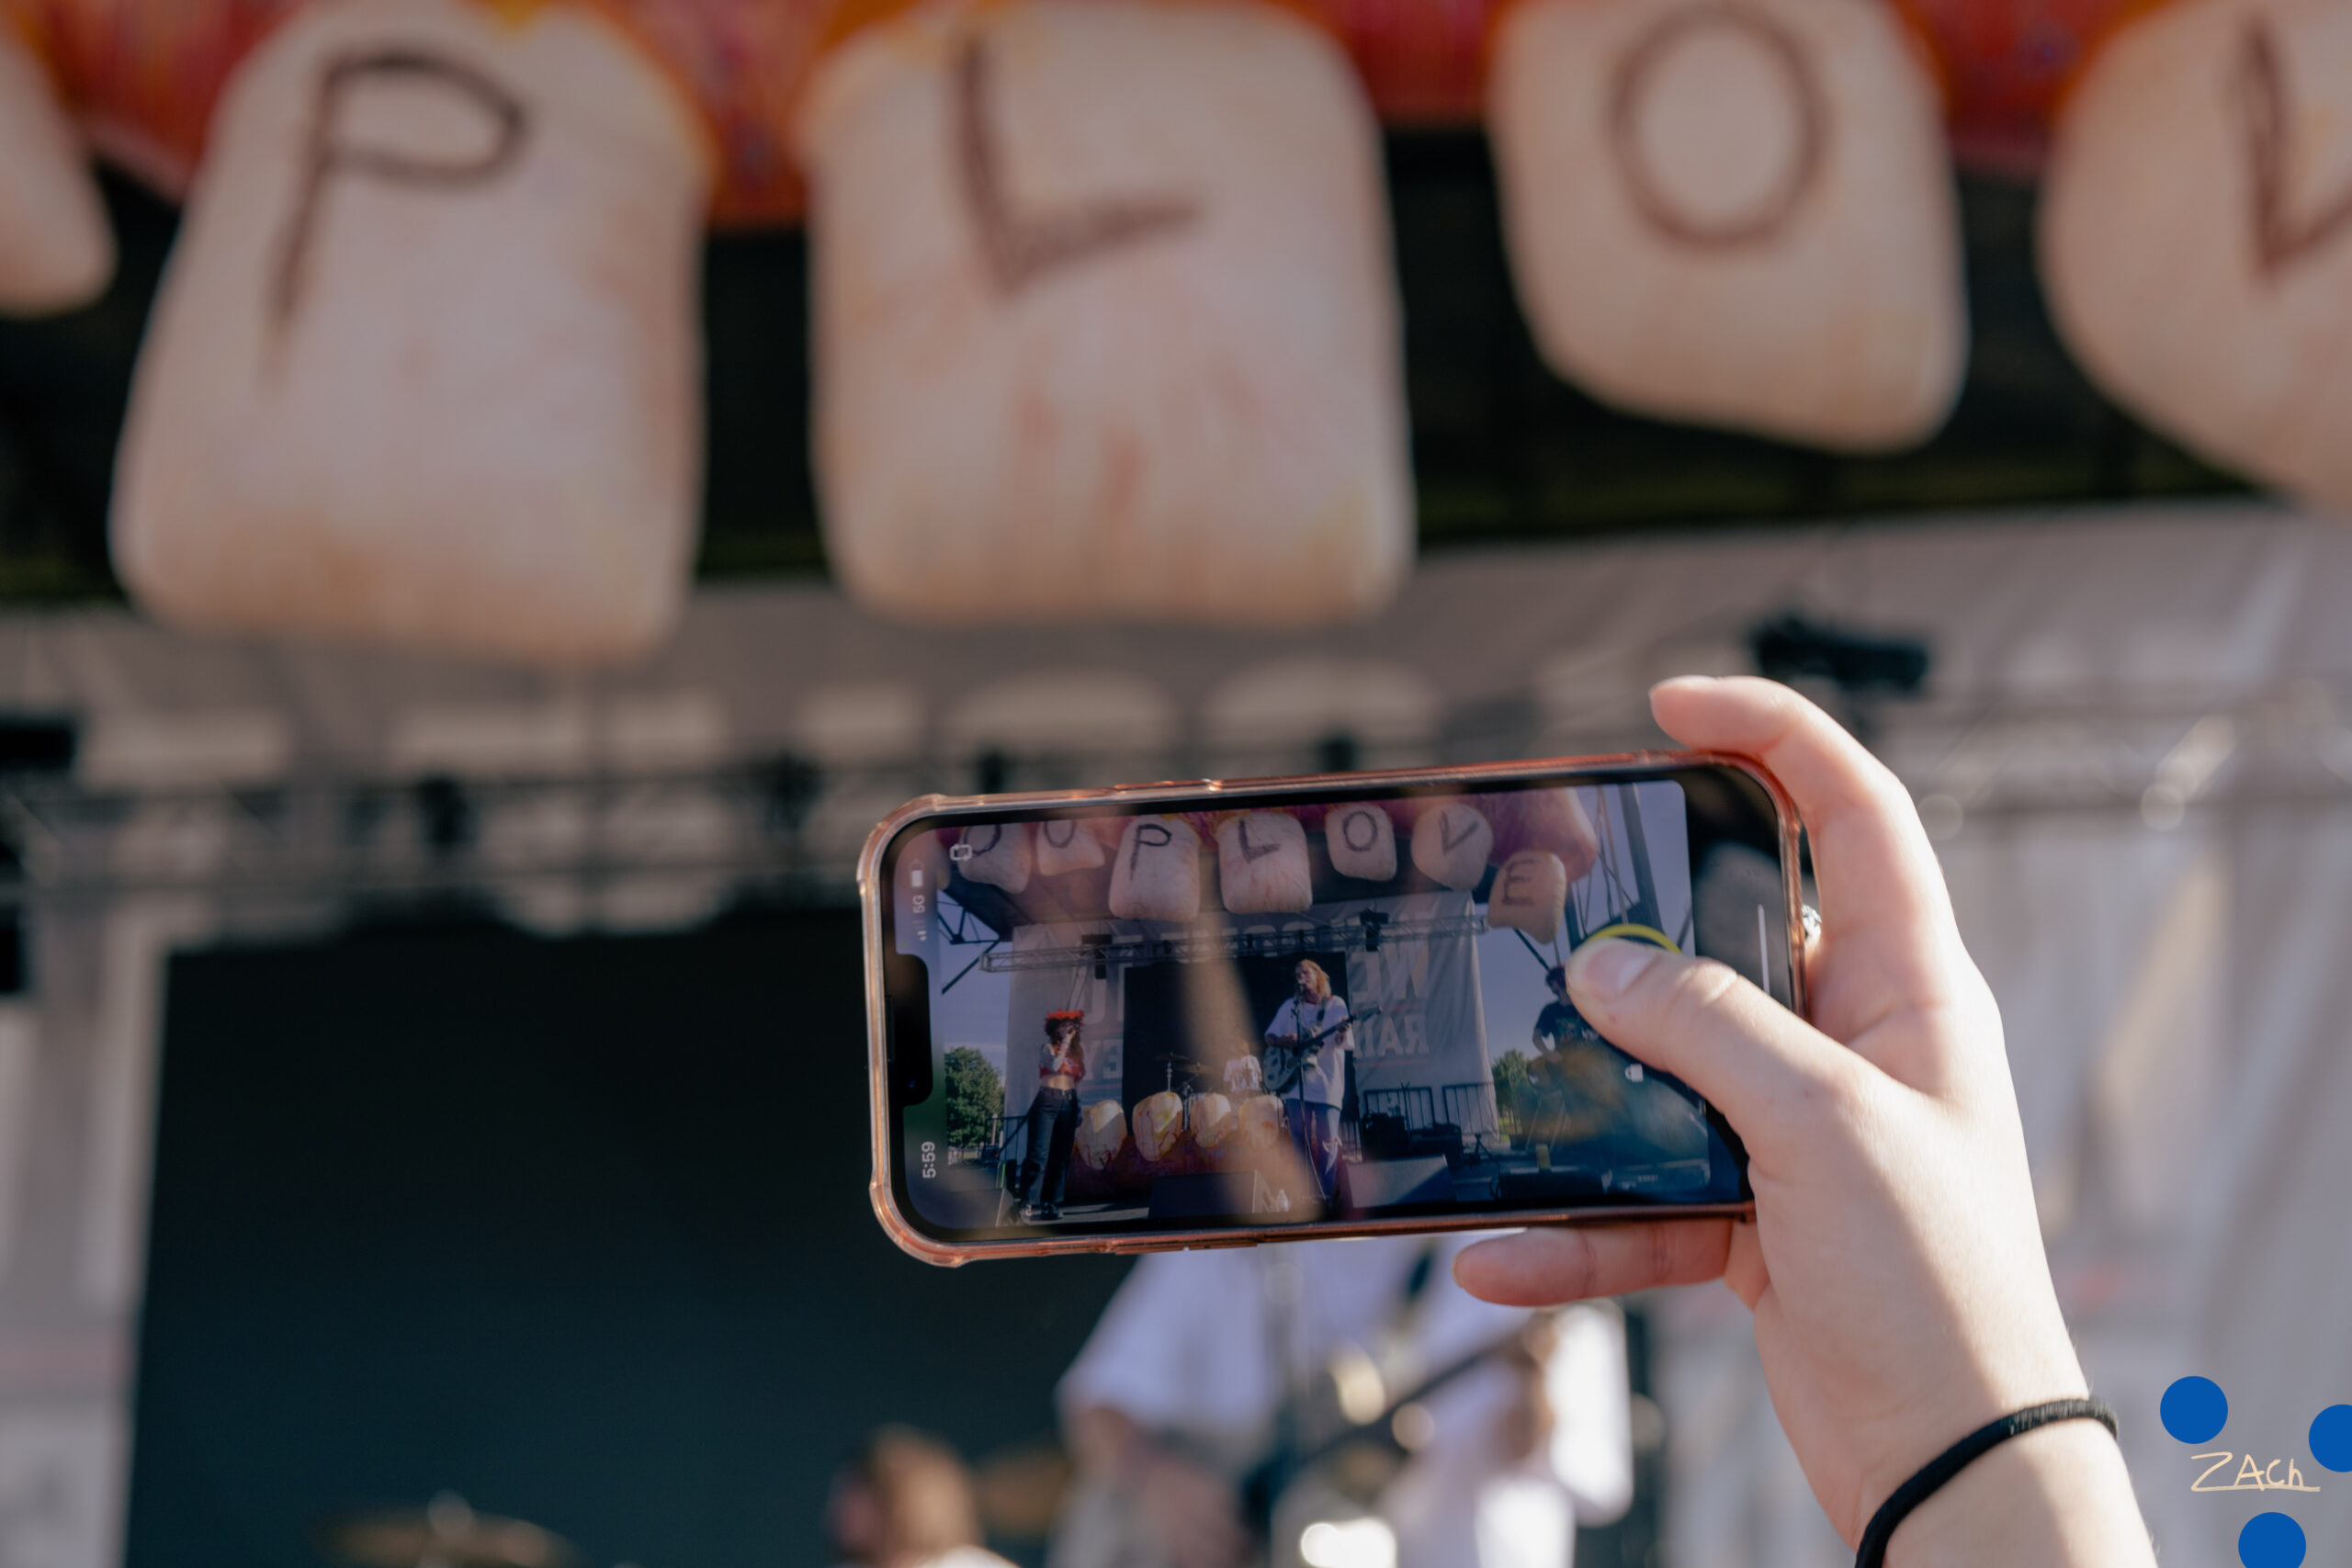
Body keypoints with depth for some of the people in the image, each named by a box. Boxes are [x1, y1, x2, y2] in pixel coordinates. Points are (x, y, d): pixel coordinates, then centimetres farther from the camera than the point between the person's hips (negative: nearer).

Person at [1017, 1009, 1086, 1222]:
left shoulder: (1074, 1051, 16)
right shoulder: (1047, 1049, 4)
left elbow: (1083, 1073, 7)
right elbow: (1054, 1065, -16)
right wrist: (1065, 1041, -11)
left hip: (1069, 1103, 5)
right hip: (1047, 1102, -5)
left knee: (1060, 1156, 3)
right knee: (1039, 1154, -13)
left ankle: (1051, 1203, 6)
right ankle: (1029, 1203, -16)